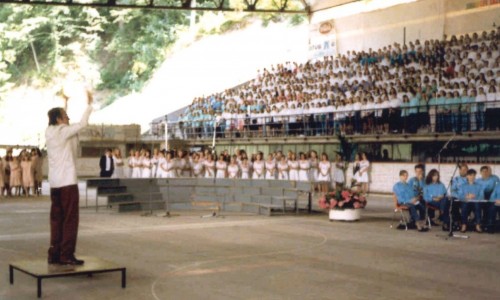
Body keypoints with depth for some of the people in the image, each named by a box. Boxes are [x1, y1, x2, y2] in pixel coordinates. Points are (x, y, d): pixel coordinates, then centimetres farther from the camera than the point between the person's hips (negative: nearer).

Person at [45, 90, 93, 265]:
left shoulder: (49, 132, 11)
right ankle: (66, 255, -4)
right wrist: (89, 104, -6)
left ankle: (54, 254, 10)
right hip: (67, 181, -8)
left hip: (54, 183, 8)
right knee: (70, 219, -3)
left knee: (57, 218, 10)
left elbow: (59, 117, 29)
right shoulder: (63, 131, -10)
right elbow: (83, 124, -15)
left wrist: (65, 103, 33)